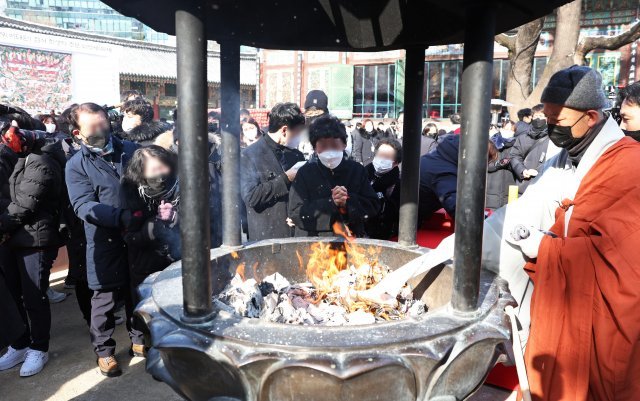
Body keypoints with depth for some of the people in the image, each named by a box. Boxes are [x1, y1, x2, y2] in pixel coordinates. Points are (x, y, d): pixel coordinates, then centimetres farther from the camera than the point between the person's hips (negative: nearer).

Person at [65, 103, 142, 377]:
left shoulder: (131, 150, 1)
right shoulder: (76, 166, -6)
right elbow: (84, 206, -18)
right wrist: (120, 217, -33)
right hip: (106, 244, -2)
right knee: (105, 298, 9)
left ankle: (138, 339, 36)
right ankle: (104, 349, 29)